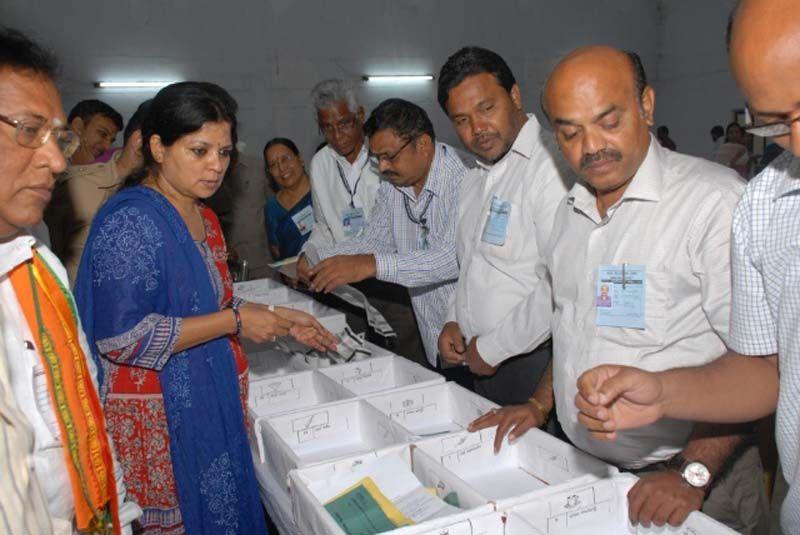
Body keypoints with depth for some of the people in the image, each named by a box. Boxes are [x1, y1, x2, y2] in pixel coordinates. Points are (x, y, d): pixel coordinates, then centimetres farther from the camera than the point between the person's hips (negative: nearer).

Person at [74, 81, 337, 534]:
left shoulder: (203, 217, 9)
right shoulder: (130, 221, -18)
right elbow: (123, 338, -24)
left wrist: (279, 318, 6)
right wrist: (234, 321, -20)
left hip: (214, 402, 8)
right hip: (157, 420, -8)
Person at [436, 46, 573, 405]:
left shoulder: (552, 167, -17)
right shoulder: (477, 178, 14)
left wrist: (491, 350, -16)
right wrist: (454, 321, 7)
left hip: (533, 368, -8)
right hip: (482, 367, 8)